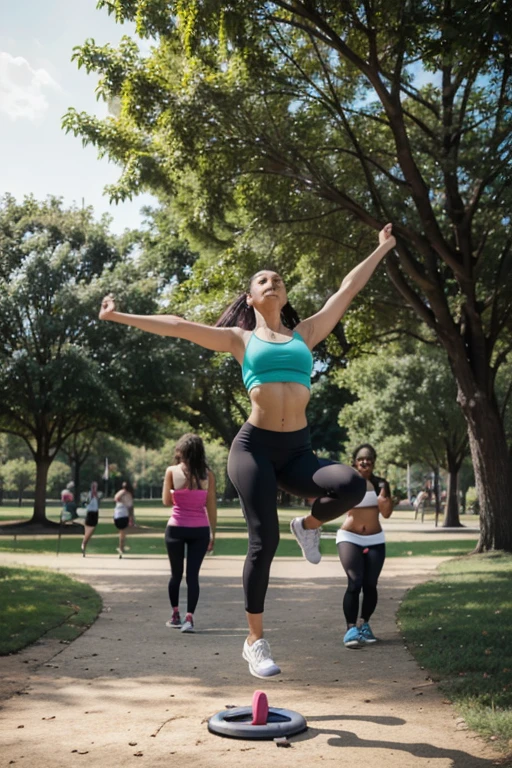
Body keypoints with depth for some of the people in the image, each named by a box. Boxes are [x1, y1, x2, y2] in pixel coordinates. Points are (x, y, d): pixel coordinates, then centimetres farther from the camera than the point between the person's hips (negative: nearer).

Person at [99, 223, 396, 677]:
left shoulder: (305, 334, 18)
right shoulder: (240, 339, 11)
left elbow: (348, 289, 23)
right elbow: (178, 326, 9)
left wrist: (382, 250, 29)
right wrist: (121, 317, 8)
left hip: (297, 450, 3)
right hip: (255, 446, -2)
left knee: (352, 486, -26)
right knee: (264, 541, -7)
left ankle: (309, 526, 7)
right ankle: (255, 640, 10)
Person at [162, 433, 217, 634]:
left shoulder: (172, 471, -4)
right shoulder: (208, 474, -1)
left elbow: (166, 501, 1)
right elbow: (211, 507, 0)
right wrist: (213, 533, 7)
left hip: (176, 528, 0)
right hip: (200, 530, 0)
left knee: (176, 574, 15)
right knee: (193, 575, 3)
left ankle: (175, 616, 23)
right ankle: (189, 618, -5)